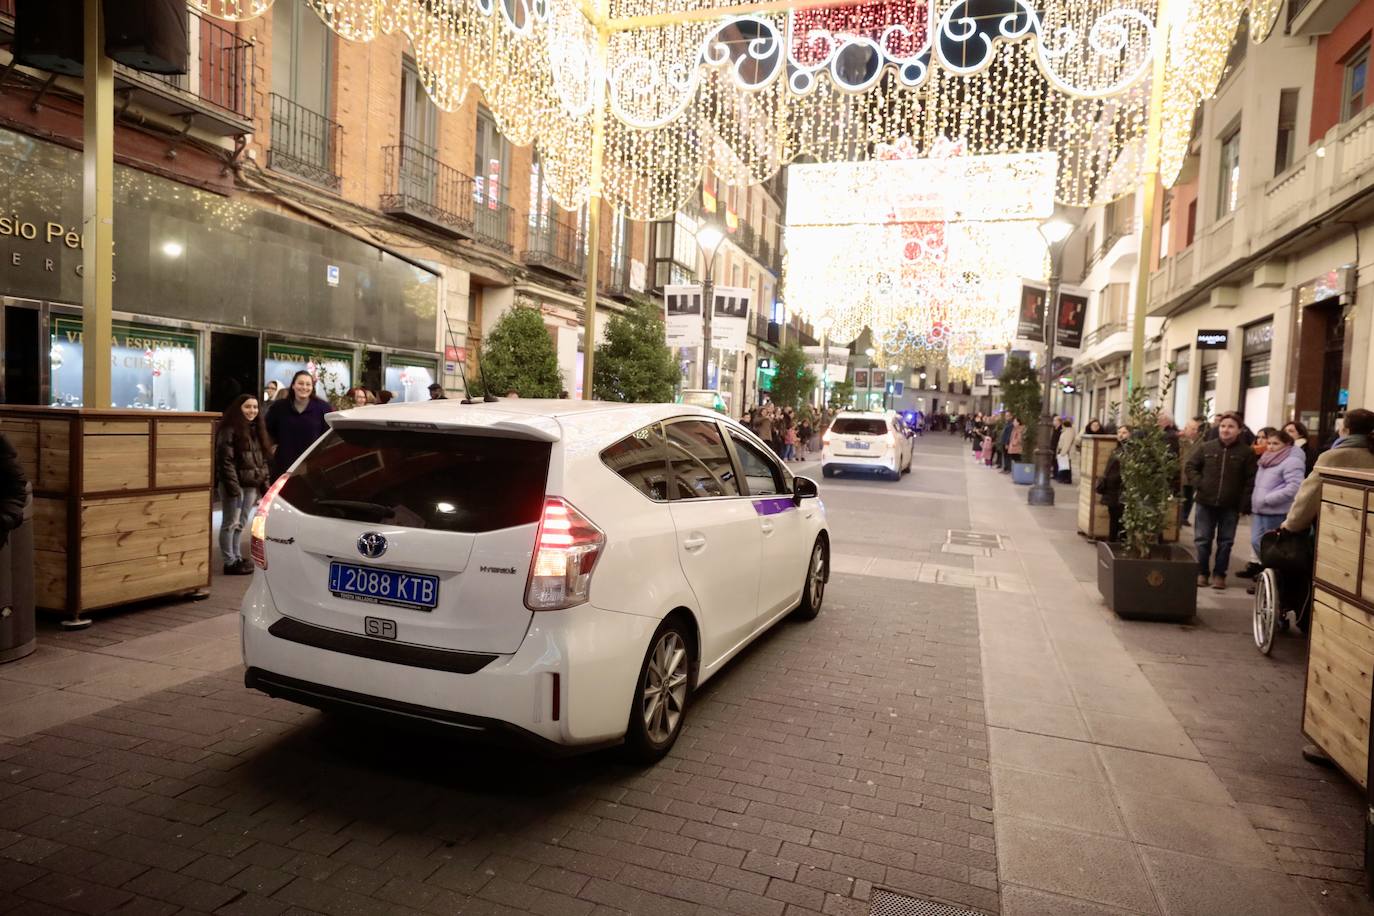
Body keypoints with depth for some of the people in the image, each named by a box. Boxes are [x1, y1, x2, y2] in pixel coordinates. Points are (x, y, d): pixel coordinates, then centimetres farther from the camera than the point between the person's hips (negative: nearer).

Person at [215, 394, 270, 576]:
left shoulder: (256, 430, 16)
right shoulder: (229, 430, -9)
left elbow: (262, 459, 19)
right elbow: (226, 461, -15)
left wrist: (265, 482, 11)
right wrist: (233, 486, -21)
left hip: (252, 485, 7)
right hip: (234, 485, -7)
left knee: (241, 523, 14)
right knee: (230, 523, -1)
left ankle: (237, 557, 22)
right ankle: (230, 562, 2)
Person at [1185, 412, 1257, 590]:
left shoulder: (1246, 452, -3)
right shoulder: (1206, 447, 1)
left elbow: (1251, 480, -5)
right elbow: (1191, 466, 10)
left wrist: (1244, 504, -11)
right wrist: (1198, 485, -5)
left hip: (1231, 506, -1)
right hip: (1205, 502, 1)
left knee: (1225, 542, 8)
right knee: (1202, 540, 5)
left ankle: (1219, 574, 19)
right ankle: (1202, 572, 17)